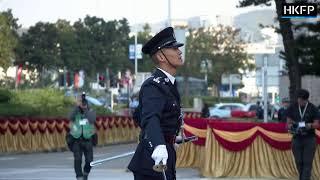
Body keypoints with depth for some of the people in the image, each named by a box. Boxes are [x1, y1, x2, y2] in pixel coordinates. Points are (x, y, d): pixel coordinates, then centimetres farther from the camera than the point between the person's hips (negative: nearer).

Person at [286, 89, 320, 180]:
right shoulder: (292, 108, 4)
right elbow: (288, 123, 7)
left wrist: (310, 125, -24)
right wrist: (291, 126, -16)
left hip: (309, 138, -2)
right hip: (297, 138, 2)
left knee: (307, 162, -7)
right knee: (299, 162, 7)